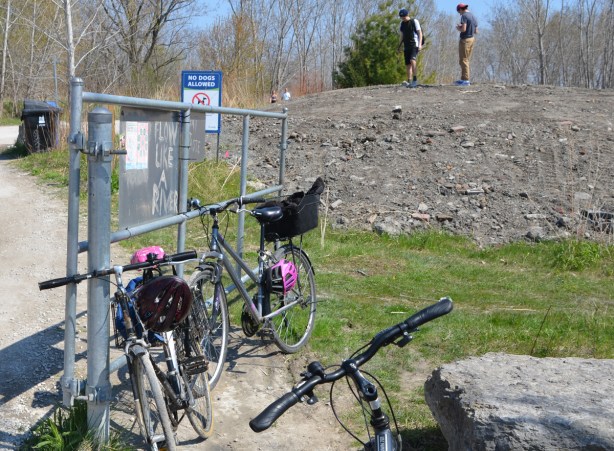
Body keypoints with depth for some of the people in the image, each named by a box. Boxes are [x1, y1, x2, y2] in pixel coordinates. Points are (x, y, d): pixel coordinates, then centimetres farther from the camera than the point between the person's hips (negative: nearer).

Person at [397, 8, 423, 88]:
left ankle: (415, 79, -21)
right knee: (408, 64, 1)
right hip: (406, 46, 6)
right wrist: (399, 46, 19)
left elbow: (420, 33, -3)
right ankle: (409, 82, 1)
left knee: (412, 60, -25)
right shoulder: (402, 24, 17)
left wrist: (420, 44, -13)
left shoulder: (414, 21, 0)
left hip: (414, 45, -6)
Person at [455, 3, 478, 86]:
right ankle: (463, 79, 17)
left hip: (465, 40, -9)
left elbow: (463, 29, -23)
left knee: (463, 60, -5)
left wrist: (458, 28, -1)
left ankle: (466, 80, -6)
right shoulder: (474, 17, 13)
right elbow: (476, 31, 16)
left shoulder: (464, 16, -13)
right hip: (472, 39, 9)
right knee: (466, 60, 14)